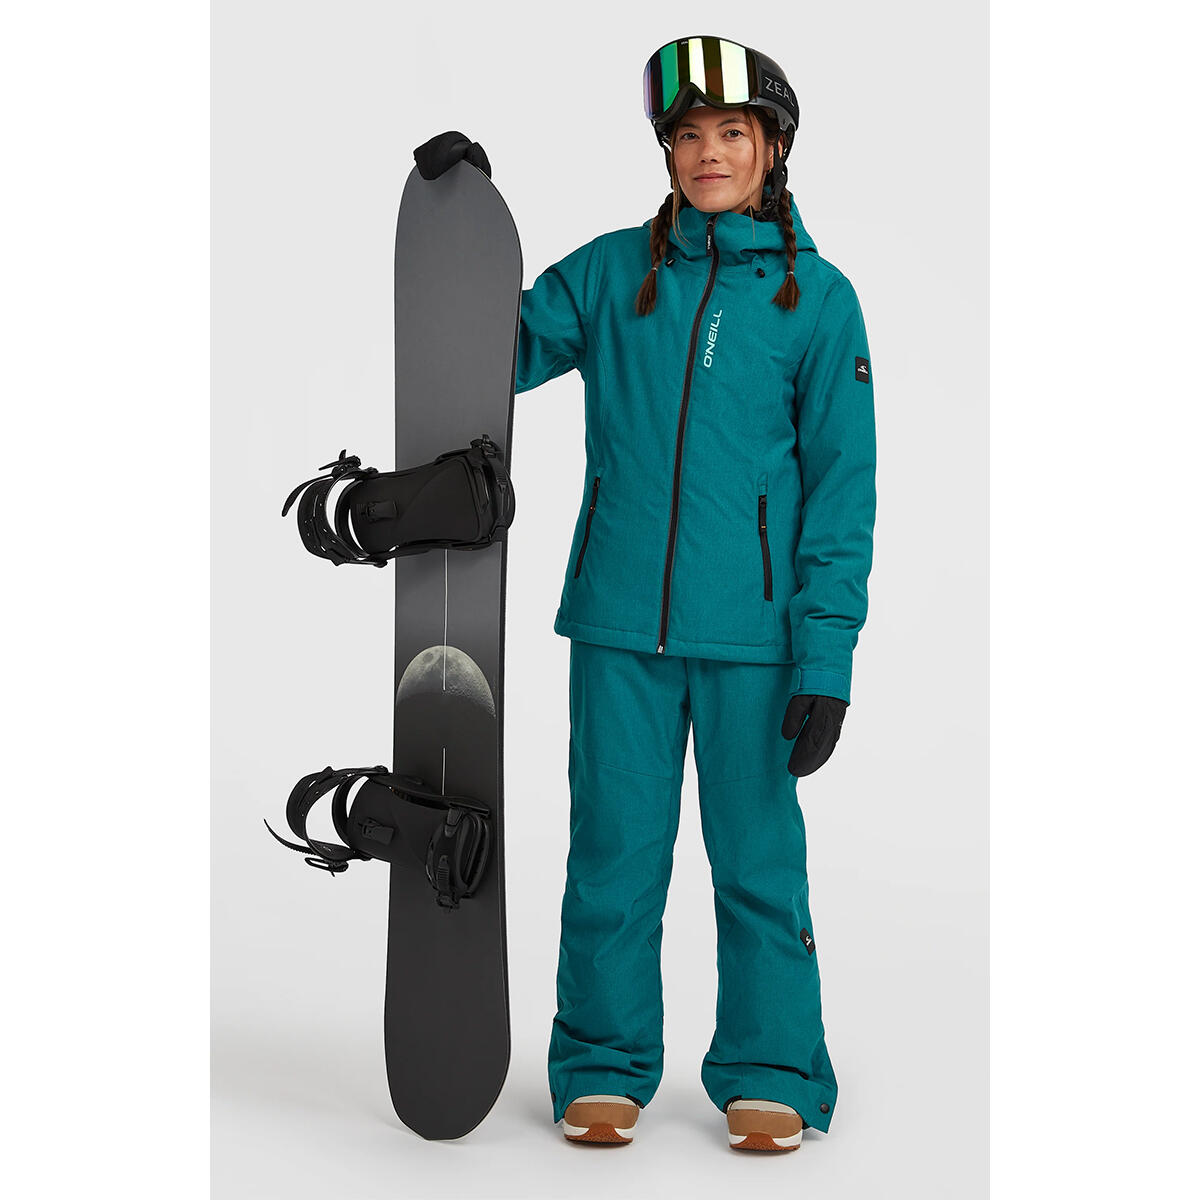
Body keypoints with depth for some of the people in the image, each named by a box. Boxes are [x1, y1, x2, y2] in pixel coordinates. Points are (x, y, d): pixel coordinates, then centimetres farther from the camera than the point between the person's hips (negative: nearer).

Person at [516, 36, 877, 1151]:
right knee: (614, 849, 6)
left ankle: (770, 1076, 21)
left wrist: (825, 651, -7)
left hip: (752, 629, -1)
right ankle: (604, 1069, 22)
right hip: (619, 619, 2)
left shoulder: (818, 297, 2)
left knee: (757, 852, 5)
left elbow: (841, 487, 0)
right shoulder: (609, 272, 7)